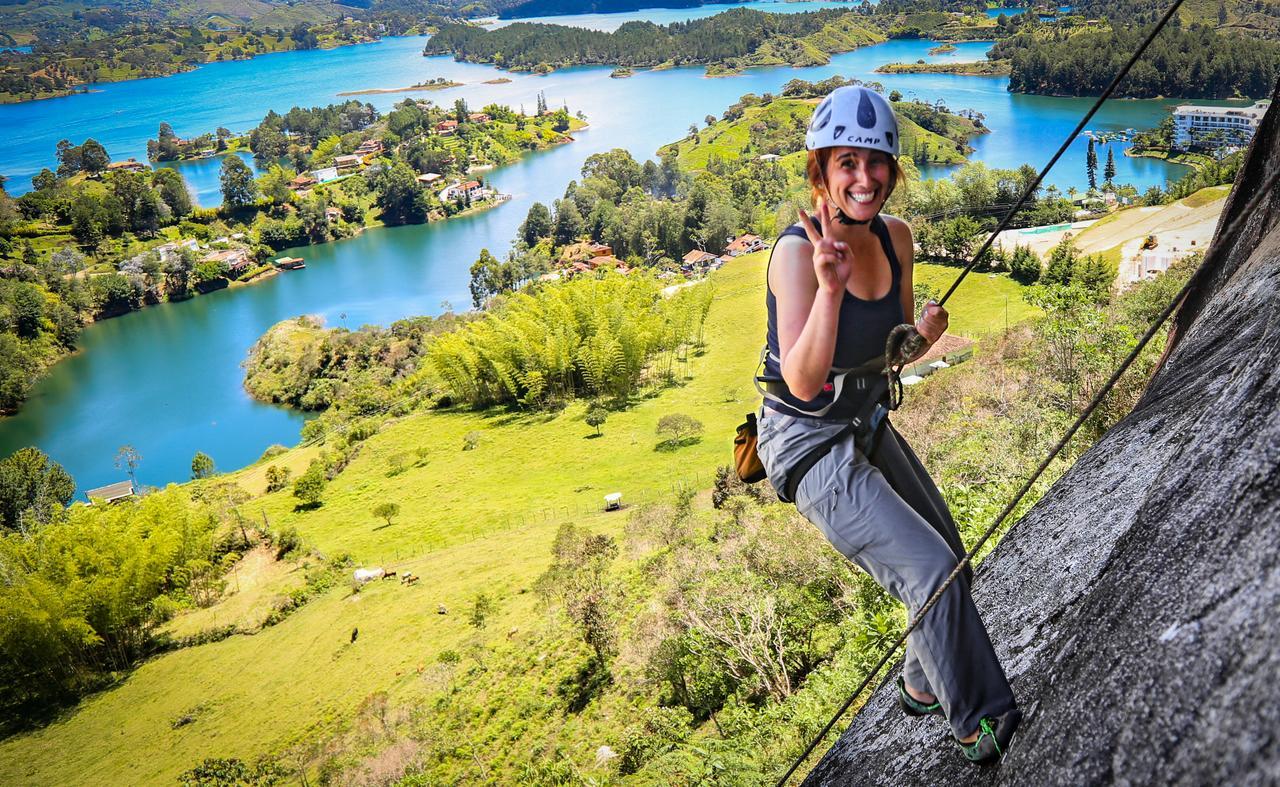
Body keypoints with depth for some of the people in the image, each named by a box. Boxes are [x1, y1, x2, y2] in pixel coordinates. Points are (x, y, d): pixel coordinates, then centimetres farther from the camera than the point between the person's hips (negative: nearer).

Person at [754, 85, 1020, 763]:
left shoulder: (895, 237, -3)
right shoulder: (798, 249, -25)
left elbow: (890, 348, 9)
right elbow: (803, 382, -34)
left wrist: (923, 335, -11)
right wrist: (829, 288, -45)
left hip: (869, 424, 9)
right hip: (809, 444, -8)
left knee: (951, 558, 20)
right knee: (930, 568, -15)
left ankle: (923, 686, 45)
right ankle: (979, 722, 8)